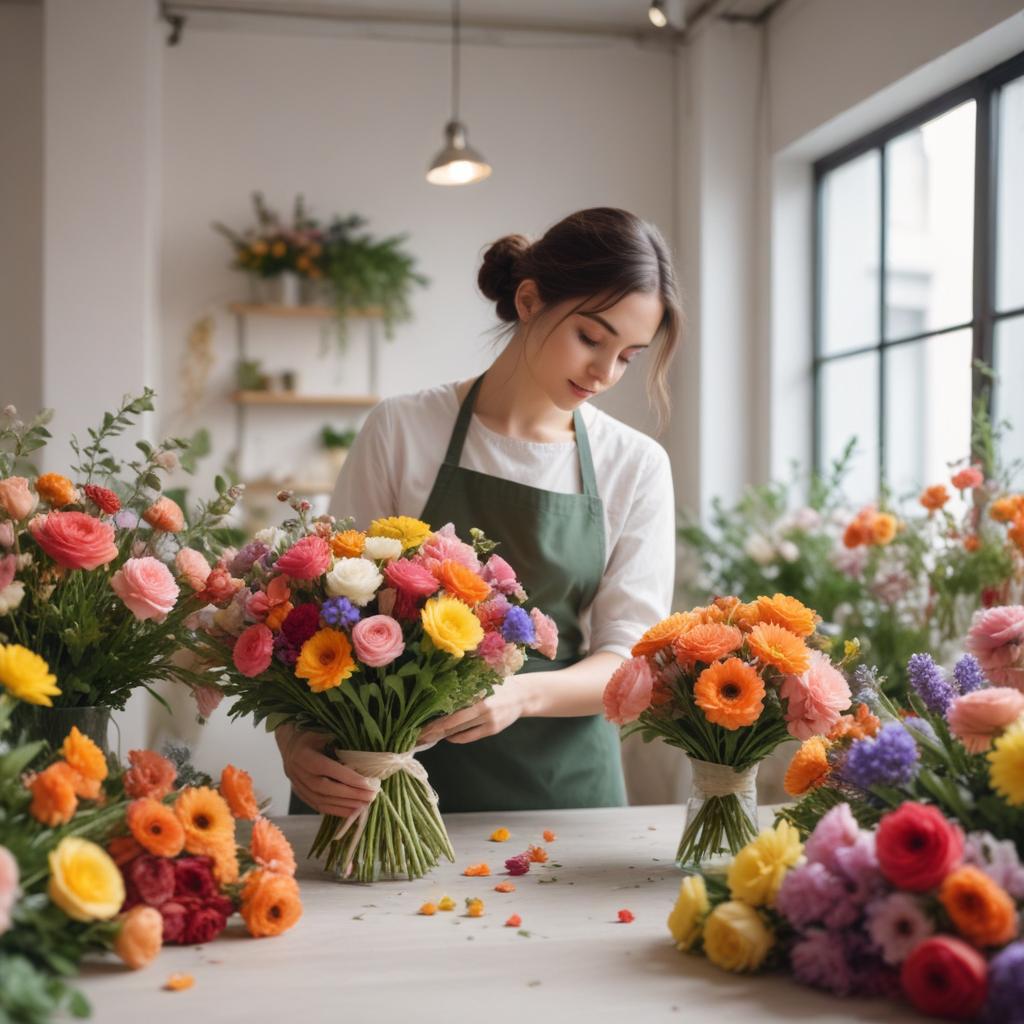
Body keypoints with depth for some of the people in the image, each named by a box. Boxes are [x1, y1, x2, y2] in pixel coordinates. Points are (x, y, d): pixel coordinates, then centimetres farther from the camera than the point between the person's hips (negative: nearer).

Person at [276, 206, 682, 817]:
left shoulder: (637, 466, 0)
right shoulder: (402, 430, -4)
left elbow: (629, 661, -5)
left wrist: (524, 693, -26)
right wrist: (296, 735, -23)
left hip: (562, 782, 1)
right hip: (399, 774, -1)